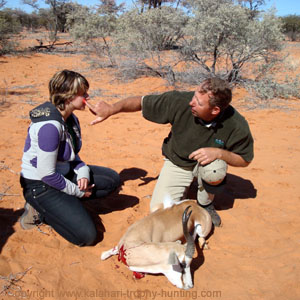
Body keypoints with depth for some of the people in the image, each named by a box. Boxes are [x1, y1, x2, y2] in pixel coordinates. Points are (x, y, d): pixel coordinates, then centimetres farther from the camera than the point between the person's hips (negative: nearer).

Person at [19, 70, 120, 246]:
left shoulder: (71, 118, 0)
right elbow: (47, 175, -25)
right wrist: (78, 192, -14)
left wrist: (83, 173, -8)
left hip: (64, 174, 9)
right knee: (86, 236, -16)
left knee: (112, 179, 2)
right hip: (40, 186, -9)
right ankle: (41, 212, 3)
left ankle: (67, 204, 3)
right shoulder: (50, 126, -28)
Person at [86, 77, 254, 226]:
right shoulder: (180, 101, -28)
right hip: (177, 163, 1)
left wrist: (218, 153, -30)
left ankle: (206, 204, -2)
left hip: (205, 161, 0)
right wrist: (112, 109, -27)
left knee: (213, 169, -37)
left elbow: (245, 160, -12)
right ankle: (183, 188, 21)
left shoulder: (236, 126, -26)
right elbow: (141, 102, -16)